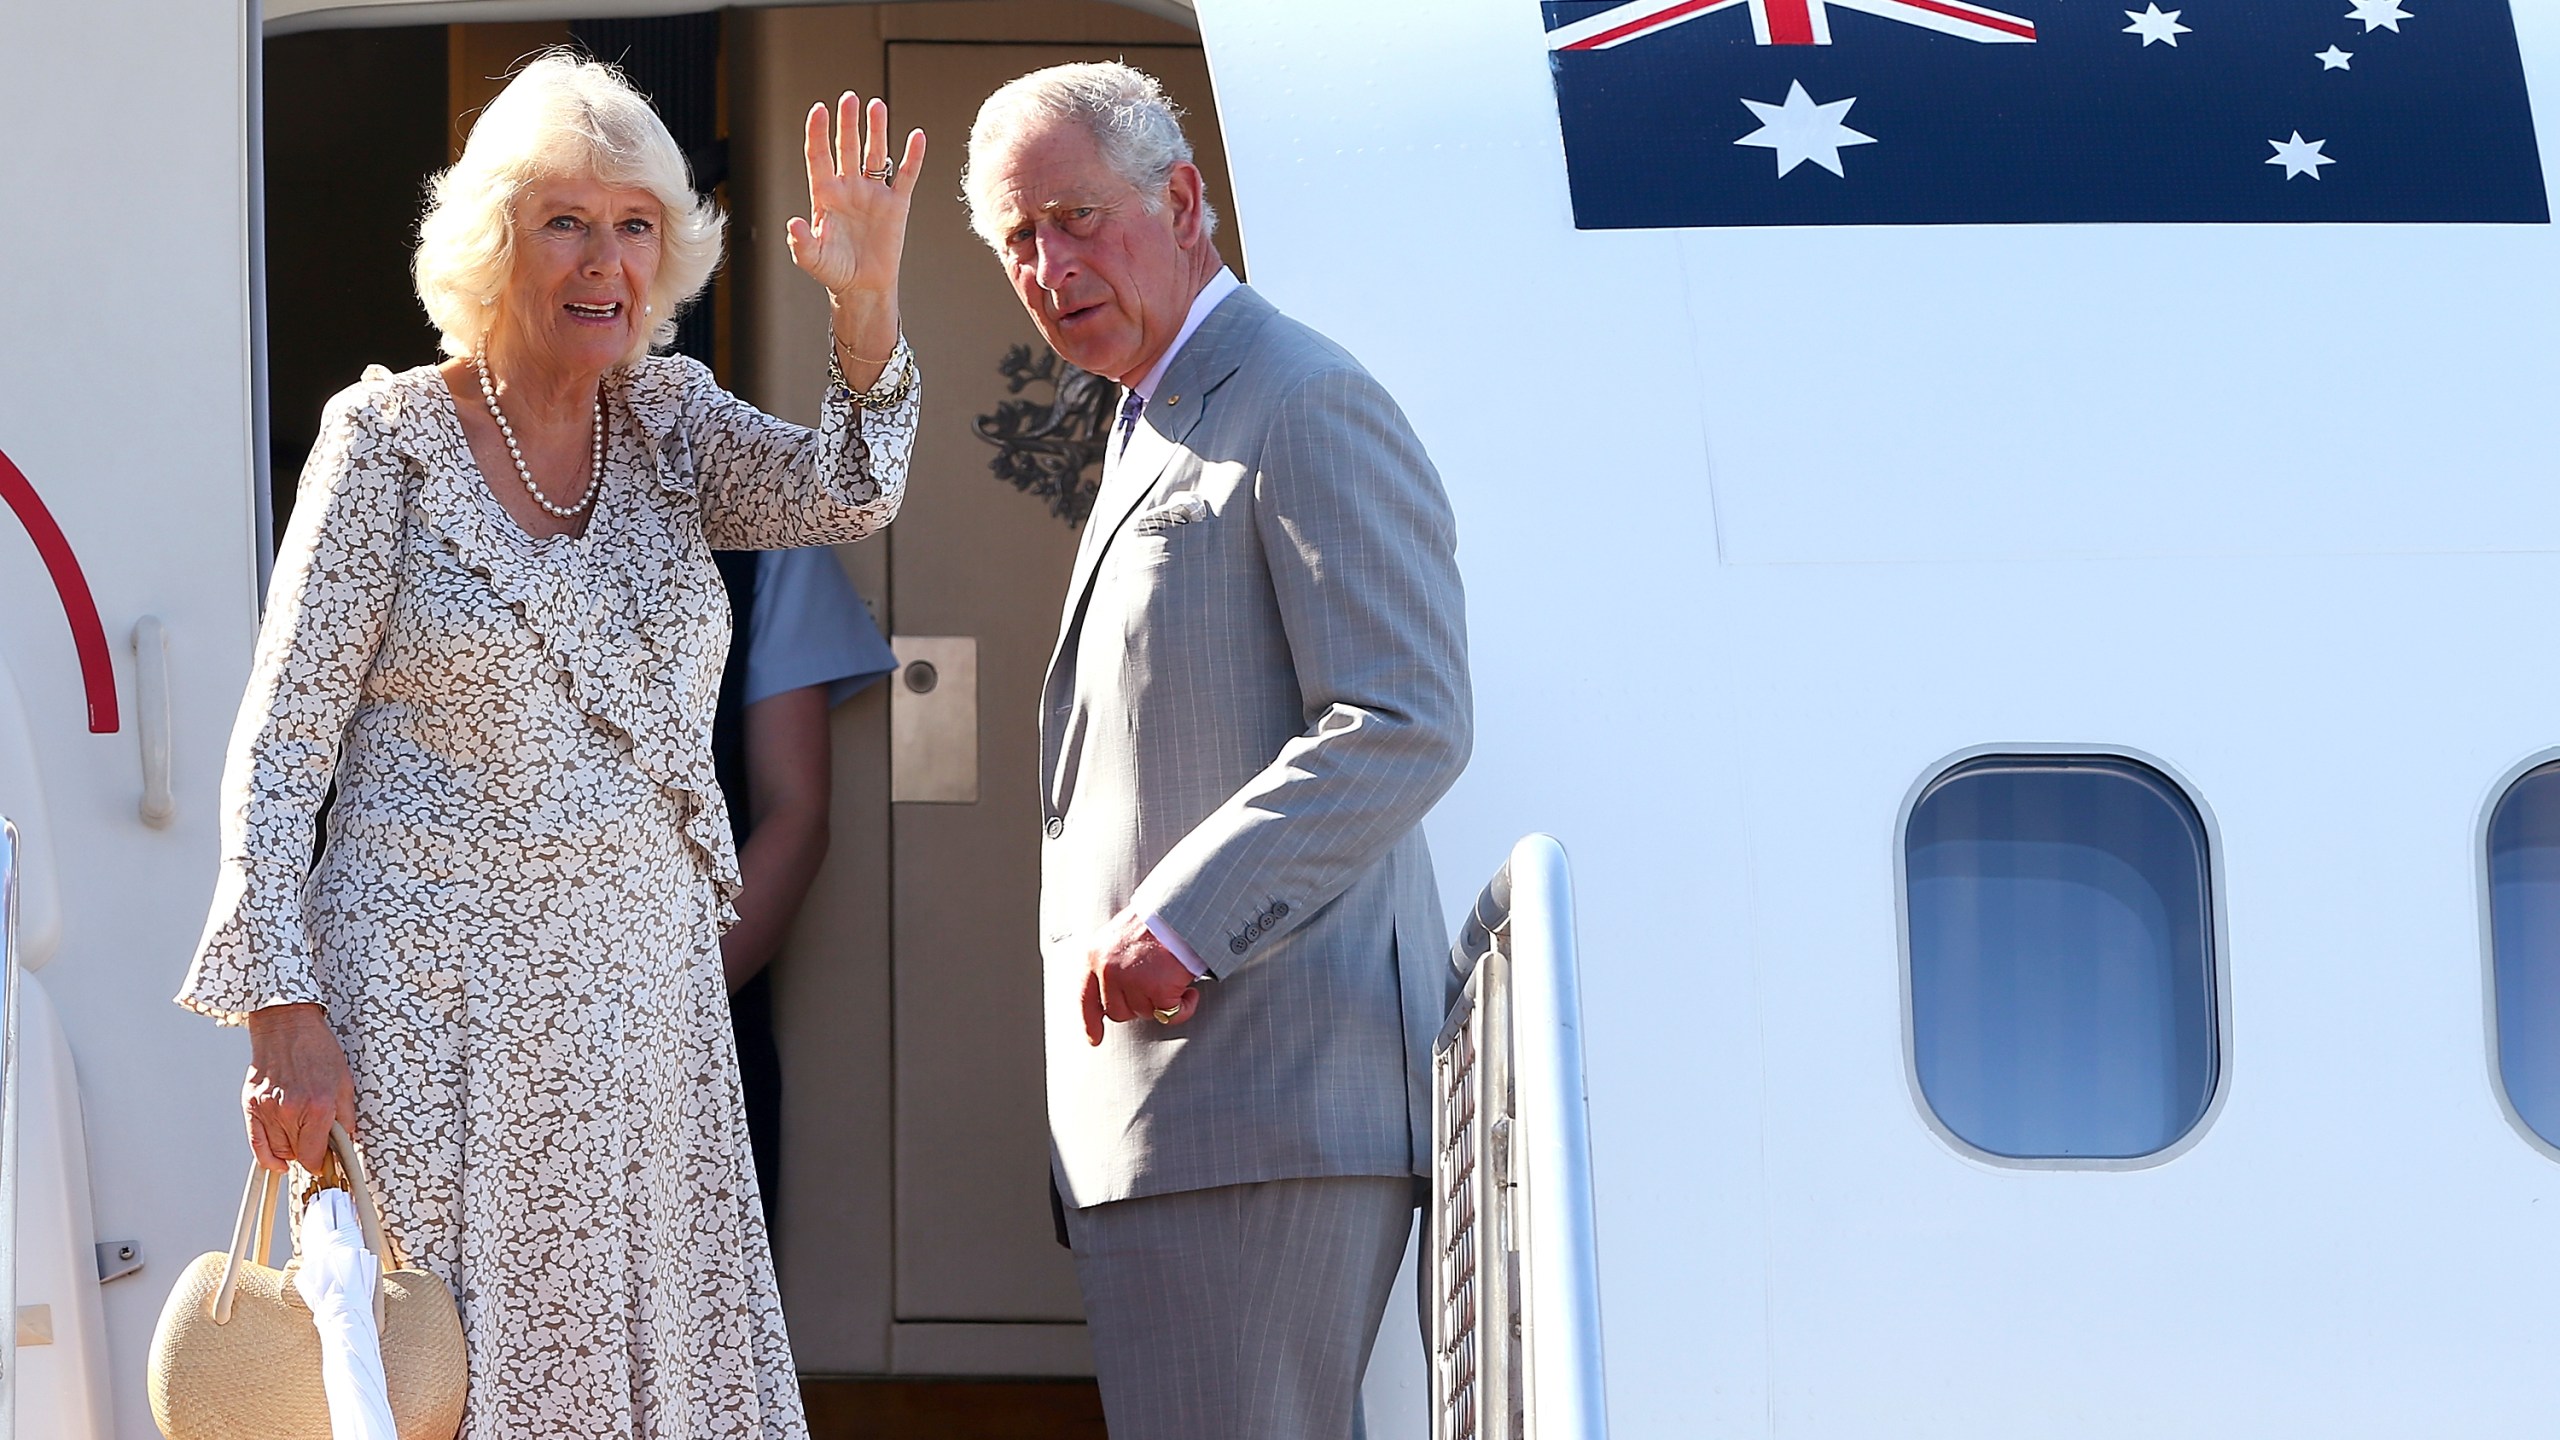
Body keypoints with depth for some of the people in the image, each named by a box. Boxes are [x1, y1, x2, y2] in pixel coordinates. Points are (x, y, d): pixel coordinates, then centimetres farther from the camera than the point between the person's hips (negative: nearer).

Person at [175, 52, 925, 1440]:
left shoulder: (669, 424, 9)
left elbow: (846, 492, -11)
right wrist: (283, 1012, -14)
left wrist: (866, 300, -29)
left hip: (645, 996, 4)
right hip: (434, 998, -4)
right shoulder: (390, 441, -3)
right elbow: (279, 748, -4)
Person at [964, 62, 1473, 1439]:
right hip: (1147, 1105, 10)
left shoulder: (1305, 408, -7)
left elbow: (1406, 726, -17)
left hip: (1264, 1103, -10)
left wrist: (1182, 922, -21)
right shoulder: (1152, 437, 25)